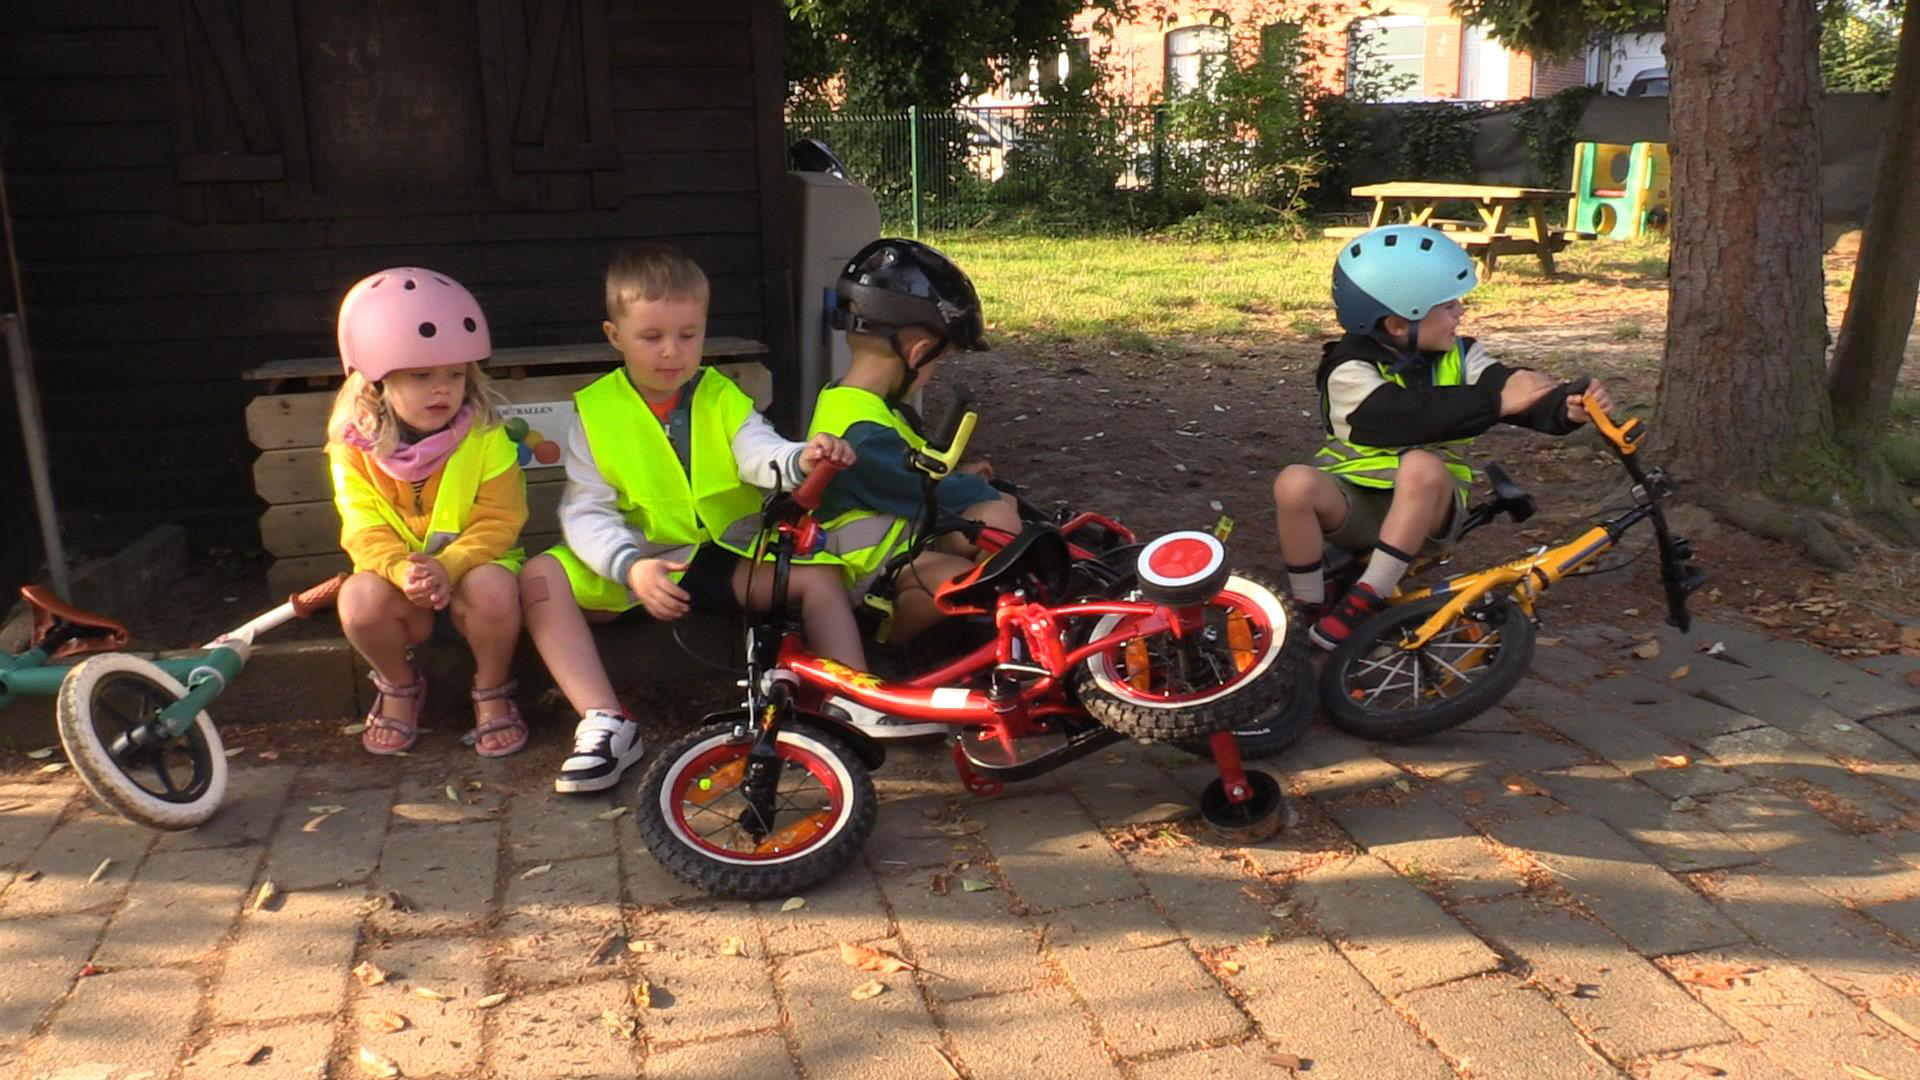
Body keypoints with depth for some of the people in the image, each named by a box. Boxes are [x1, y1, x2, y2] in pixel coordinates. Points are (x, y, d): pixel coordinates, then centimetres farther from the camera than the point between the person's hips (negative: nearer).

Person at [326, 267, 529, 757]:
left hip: (473, 565, -1)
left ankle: (491, 692, -5)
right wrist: (402, 570, -32)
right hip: (396, 574, 2)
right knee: (359, 601, -31)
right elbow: (366, 531, -10)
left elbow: (498, 523, -14)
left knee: (494, 590, -35)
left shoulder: (485, 438, -11)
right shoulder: (355, 446, -6)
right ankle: (399, 685, 4)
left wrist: (447, 567, -31)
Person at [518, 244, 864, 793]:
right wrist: (630, 568, -28)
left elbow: (759, 453, -15)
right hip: (634, 567, -1)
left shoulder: (722, 398, 5)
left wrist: (801, 460, -40)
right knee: (540, 579, -25)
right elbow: (585, 511, -8)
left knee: (821, 575, -22)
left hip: (728, 558, 1)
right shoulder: (595, 411, 0)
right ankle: (606, 724, -26)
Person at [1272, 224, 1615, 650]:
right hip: (1354, 503, -2)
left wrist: (1568, 406, -33)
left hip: (1427, 506, 2)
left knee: (1422, 465, -34)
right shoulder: (1350, 368, -12)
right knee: (1295, 483, -34)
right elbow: (1409, 415, -30)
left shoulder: (1459, 357, 2)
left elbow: (1525, 399, -11)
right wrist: (1496, 401, -34)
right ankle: (1312, 609, -15)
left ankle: (1364, 602, -27)